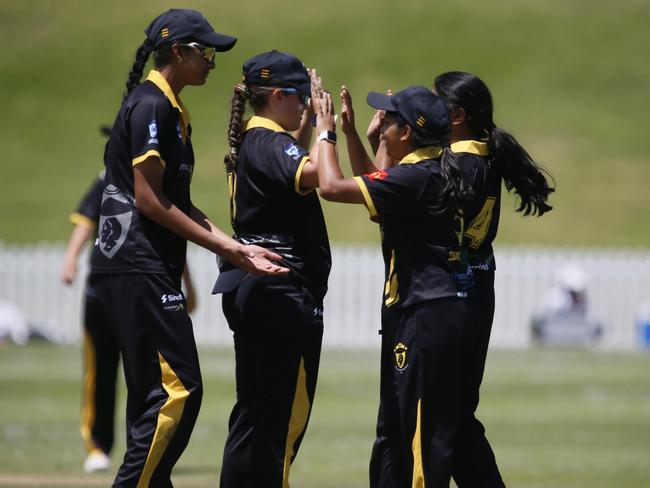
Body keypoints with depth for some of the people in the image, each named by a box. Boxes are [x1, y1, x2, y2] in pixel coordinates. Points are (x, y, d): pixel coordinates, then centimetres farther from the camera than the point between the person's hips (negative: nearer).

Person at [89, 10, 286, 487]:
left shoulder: (171, 110, 19)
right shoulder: (150, 106, -12)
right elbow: (149, 200, -17)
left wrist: (236, 248, 7)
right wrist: (224, 245, -13)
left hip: (145, 270, 11)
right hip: (140, 268, -11)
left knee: (155, 394, 12)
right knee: (179, 391, -14)